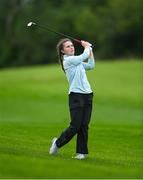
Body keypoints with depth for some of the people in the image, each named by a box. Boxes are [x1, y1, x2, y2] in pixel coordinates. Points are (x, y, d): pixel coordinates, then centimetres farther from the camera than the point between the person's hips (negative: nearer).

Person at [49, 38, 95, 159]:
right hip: (76, 95, -7)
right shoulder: (68, 60, -7)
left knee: (84, 126, 1)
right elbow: (84, 56, -8)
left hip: (87, 95, 7)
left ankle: (82, 152, 5)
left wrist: (90, 49, 20)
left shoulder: (77, 61, 18)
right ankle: (58, 143, 14)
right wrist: (87, 47, 12)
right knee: (75, 126, -8)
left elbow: (91, 65, 21)